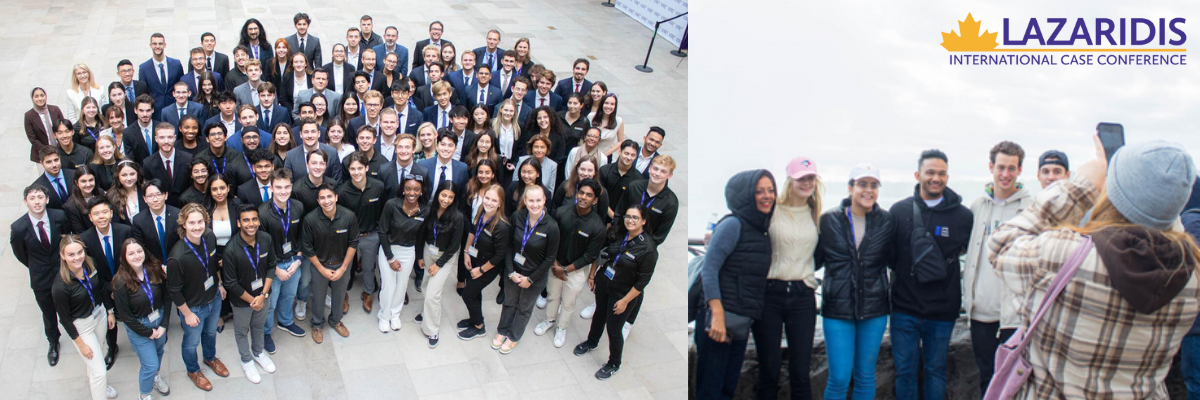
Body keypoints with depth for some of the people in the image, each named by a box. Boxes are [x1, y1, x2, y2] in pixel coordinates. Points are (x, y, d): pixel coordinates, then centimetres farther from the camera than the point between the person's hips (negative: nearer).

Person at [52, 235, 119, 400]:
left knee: (96, 354, 30)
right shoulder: (61, 286, -31)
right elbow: (65, 319, -19)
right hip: (81, 326, -6)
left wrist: (110, 311, 10)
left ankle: (95, 382, 58)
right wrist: (80, 344, -13)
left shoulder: (89, 265, -17)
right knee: (99, 371, -1)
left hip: (99, 315, 6)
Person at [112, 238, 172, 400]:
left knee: (159, 352, 26)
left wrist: (164, 324, -9)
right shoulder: (121, 283, -24)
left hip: (160, 319, 4)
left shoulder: (155, 269, -15)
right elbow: (126, 316, -16)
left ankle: (155, 376, 57)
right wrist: (148, 333, -11)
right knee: (150, 364, 4)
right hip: (138, 326, -4)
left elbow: (167, 297, -6)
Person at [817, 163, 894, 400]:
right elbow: (815, 259, 5)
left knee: (865, 376, 10)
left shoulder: (887, 222, 2)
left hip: (874, 309, 1)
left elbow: (894, 260, 9)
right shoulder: (830, 220, -1)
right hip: (838, 308, -1)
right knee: (839, 378, -3)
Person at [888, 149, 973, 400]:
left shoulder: (963, 215, -1)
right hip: (904, 307, 1)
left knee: (936, 370, 11)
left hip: (942, 311, 0)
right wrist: (903, 275, 4)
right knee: (904, 370, 7)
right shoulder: (899, 210, 1)